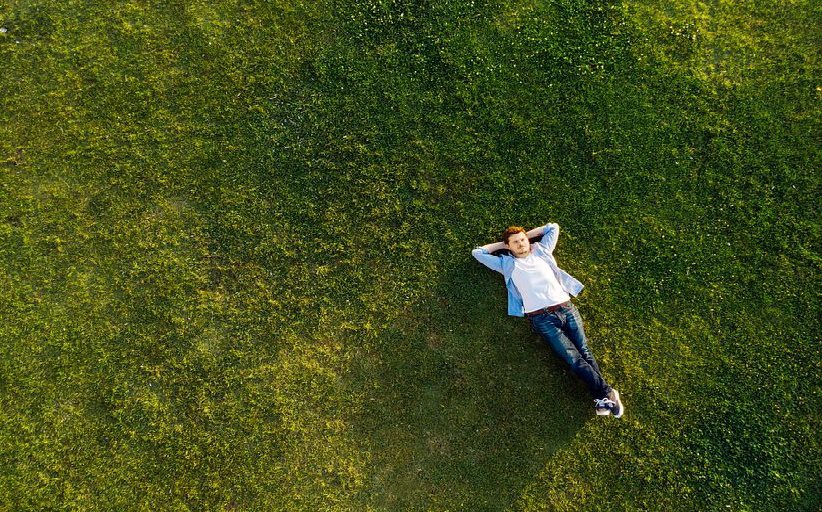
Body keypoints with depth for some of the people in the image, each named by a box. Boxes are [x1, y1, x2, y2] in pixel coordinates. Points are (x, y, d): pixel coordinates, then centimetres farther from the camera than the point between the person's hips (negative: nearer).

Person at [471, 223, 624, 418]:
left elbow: (553, 227, 31)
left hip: (566, 308, 3)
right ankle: (607, 393, -12)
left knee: (584, 351, -8)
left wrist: (528, 234, 26)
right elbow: (477, 252, 19)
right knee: (574, 358, -13)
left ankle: (602, 397, -10)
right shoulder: (507, 263, 14)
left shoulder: (541, 251, 20)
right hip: (542, 318, -3)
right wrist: (501, 244, 22)